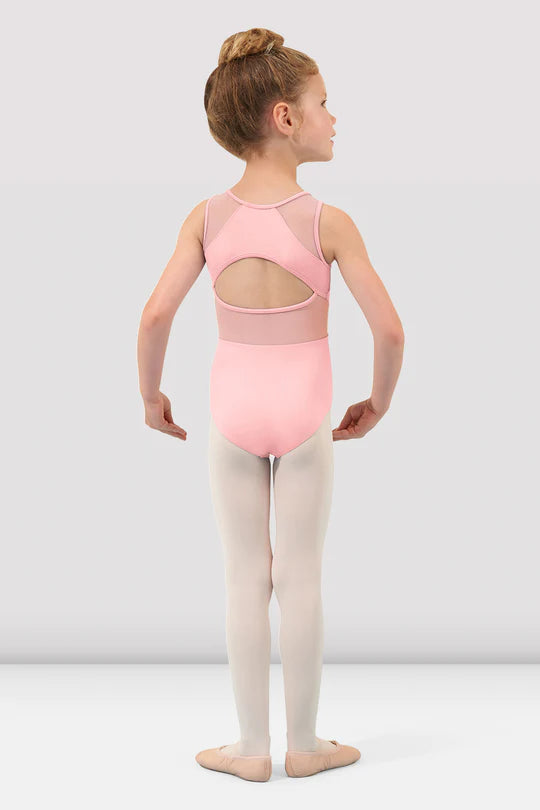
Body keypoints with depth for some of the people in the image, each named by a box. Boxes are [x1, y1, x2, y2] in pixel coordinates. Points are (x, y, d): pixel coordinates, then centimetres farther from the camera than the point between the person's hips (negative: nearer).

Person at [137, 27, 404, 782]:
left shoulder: (207, 217, -8)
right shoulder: (329, 222, -13)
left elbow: (156, 314, -15)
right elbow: (389, 329, -16)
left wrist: (151, 395, 2)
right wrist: (379, 401, 3)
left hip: (234, 414, 2)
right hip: (304, 414, -2)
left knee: (246, 579, 11)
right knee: (302, 577, 10)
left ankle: (252, 747, 18)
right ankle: (304, 742, 21)